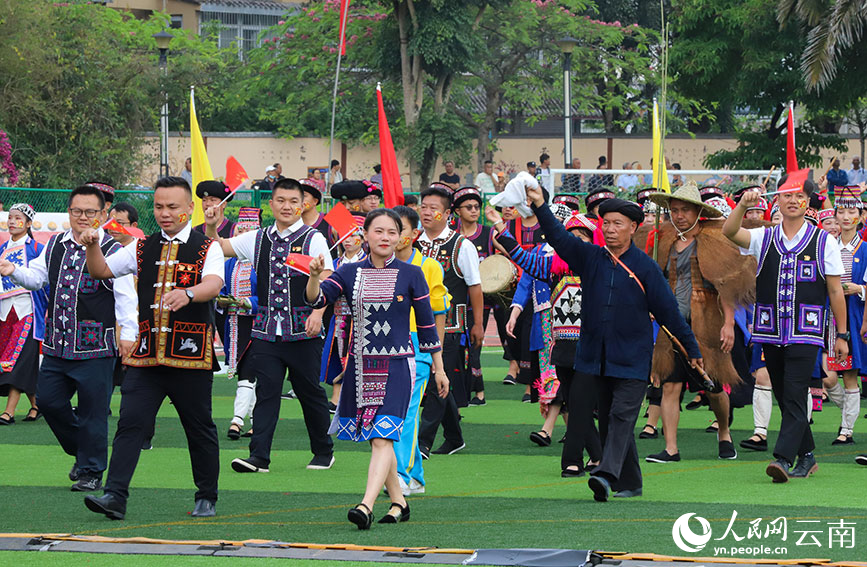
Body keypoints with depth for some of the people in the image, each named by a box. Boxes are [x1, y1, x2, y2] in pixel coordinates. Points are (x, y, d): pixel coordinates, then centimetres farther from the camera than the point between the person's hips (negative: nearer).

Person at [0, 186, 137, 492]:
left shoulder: (111, 250, -7)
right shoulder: (55, 246, 11)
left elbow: (125, 295, -10)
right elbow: (36, 277, 16)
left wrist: (127, 333, -17)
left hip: (95, 348, -6)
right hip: (57, 345, 6)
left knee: (92, 411, -1)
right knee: (48, 400, 8)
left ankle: (91, 472, 10)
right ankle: (82, 452, 29)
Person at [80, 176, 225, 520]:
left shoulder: (206, 248, 0)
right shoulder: (142, 248, 14)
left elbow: (213, 284, -18)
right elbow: (100, 271, 17)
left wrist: (188, 293, -40)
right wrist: (92, 246, -4)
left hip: (190, 351, -3)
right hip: (146, 353, 3)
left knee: (199, 427, 6)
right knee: (131, 421, -8)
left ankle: (206, 497, 22)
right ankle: (115, 497, -13)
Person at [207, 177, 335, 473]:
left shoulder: (313, 239, -1)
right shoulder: (259, 239, 11)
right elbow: (219, 248, 18)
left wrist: (317, 314, -21)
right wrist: (211, 227, -2)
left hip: (303, 330, -3)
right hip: (267, 329, 3)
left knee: (309, 391, 6)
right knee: (266, 390, -4)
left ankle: (323, 451, 22)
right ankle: (259, 456, -8)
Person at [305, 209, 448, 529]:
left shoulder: (411, 275, 1)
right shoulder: (349, 274, 5)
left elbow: (427, 325, 6)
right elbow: (316, 300, -7)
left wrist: (438, 368, 10)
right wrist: (315, 275, -27)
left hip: (397, 367, -4)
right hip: (361, 367, 4)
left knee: (383, 438, -16)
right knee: (376, 439, 12)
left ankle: (366, 506, -26)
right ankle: (399, 502, 27)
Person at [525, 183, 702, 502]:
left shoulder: (645, 267, -2)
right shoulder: (590, 258, 7)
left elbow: (668, 310, 1)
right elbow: (559, 238, -5)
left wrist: (692, 349, 4)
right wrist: (540, 207, -20)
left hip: (633, 359, -4)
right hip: (598, 356, 4)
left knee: (622, 416, -15)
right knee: (607, 419, 8)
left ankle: (608, 475, -28)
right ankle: (629, 483, 17)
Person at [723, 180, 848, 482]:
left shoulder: (824, 242, 2)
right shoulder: (764, 238, 9)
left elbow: (836, 291, 4)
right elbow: (729, 232, -8)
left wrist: (842, 335, 4)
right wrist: (743, 205, -25)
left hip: (805, 333, -4)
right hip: (771, 331, 4)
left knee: (794, 396, -14)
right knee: (784, 398, 10)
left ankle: (784, 458, -19)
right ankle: (806, 456, 23)